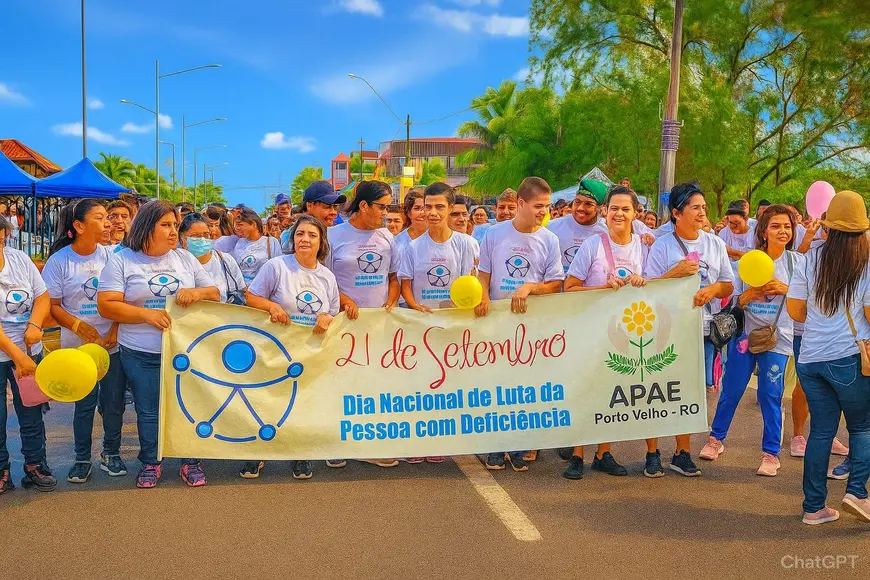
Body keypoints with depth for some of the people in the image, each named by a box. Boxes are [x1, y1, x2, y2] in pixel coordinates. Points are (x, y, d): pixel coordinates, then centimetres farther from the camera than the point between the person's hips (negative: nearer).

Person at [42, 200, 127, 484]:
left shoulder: (111, 256, -3)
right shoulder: (60, 260, -7)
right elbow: (52, 305, -5)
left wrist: (115, 331, -12)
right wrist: (81, 328, -17)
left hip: (113, 343, 2)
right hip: (78, 346, -1)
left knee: (114, 401, 7)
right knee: (84, 403, 5)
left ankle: (111, 454, 25)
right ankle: (82, 458, 22)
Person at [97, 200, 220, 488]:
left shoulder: (185, 258, 8)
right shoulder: (122, 261, -3)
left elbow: (215, 294, 10)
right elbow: (106, 305, -9)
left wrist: (196, 292, -13)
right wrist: (146, 314, -19)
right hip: (141, 355, -2)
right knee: (148, 411, 8)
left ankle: (190, 461, 23)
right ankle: (150, 462, 26)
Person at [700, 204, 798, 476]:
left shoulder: (796, 261, 0)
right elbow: (735, 300, 3)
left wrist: (785, 289, -17)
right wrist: (751, 294, -17)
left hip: (777, 338, -1)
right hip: (744, 333, 1)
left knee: (770, 395, 0)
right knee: (730, 390, 7)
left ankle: (771, 452, 14)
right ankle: (716, 439, 25)